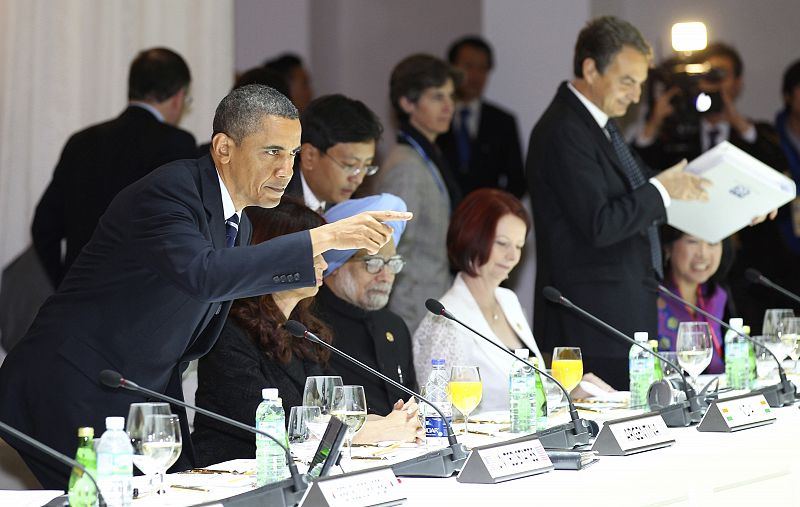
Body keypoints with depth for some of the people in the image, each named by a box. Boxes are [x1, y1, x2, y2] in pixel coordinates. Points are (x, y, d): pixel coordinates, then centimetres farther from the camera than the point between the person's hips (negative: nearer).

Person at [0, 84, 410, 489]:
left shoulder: (239, 226, 12)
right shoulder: (170, 190, -16)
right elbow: (202, 275, -35)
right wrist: (324, 238, -35)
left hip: (142, 403, 9)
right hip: (72, 396, -9)